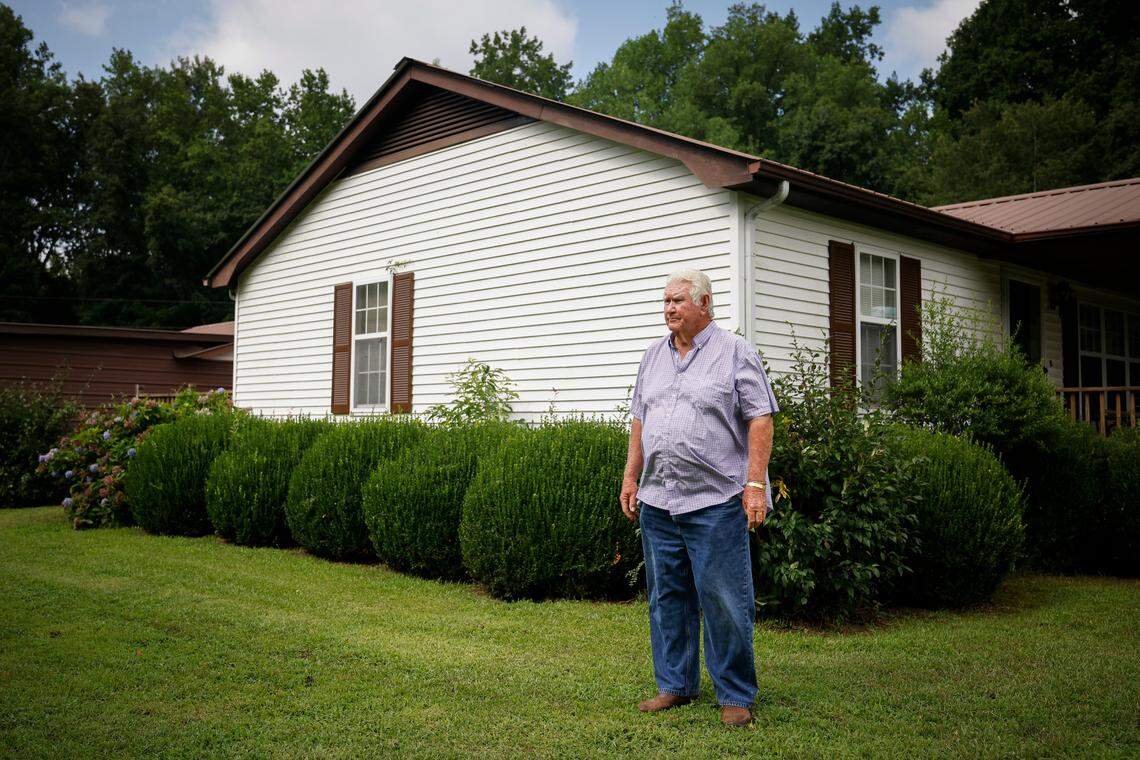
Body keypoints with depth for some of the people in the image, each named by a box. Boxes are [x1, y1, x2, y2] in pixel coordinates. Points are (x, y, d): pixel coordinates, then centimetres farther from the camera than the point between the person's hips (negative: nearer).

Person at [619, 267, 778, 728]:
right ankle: (675, 685, 24)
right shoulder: (654, 356, 16)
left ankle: (735, 696, 10)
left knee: (724, 601, -2)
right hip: (657, 501, 6)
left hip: (715, 501, -6)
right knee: (667, 597, 11)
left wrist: (756, 484, -13)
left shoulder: (734, 352, -1)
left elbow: (760, 419, -6)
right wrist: (631, 478, 14)